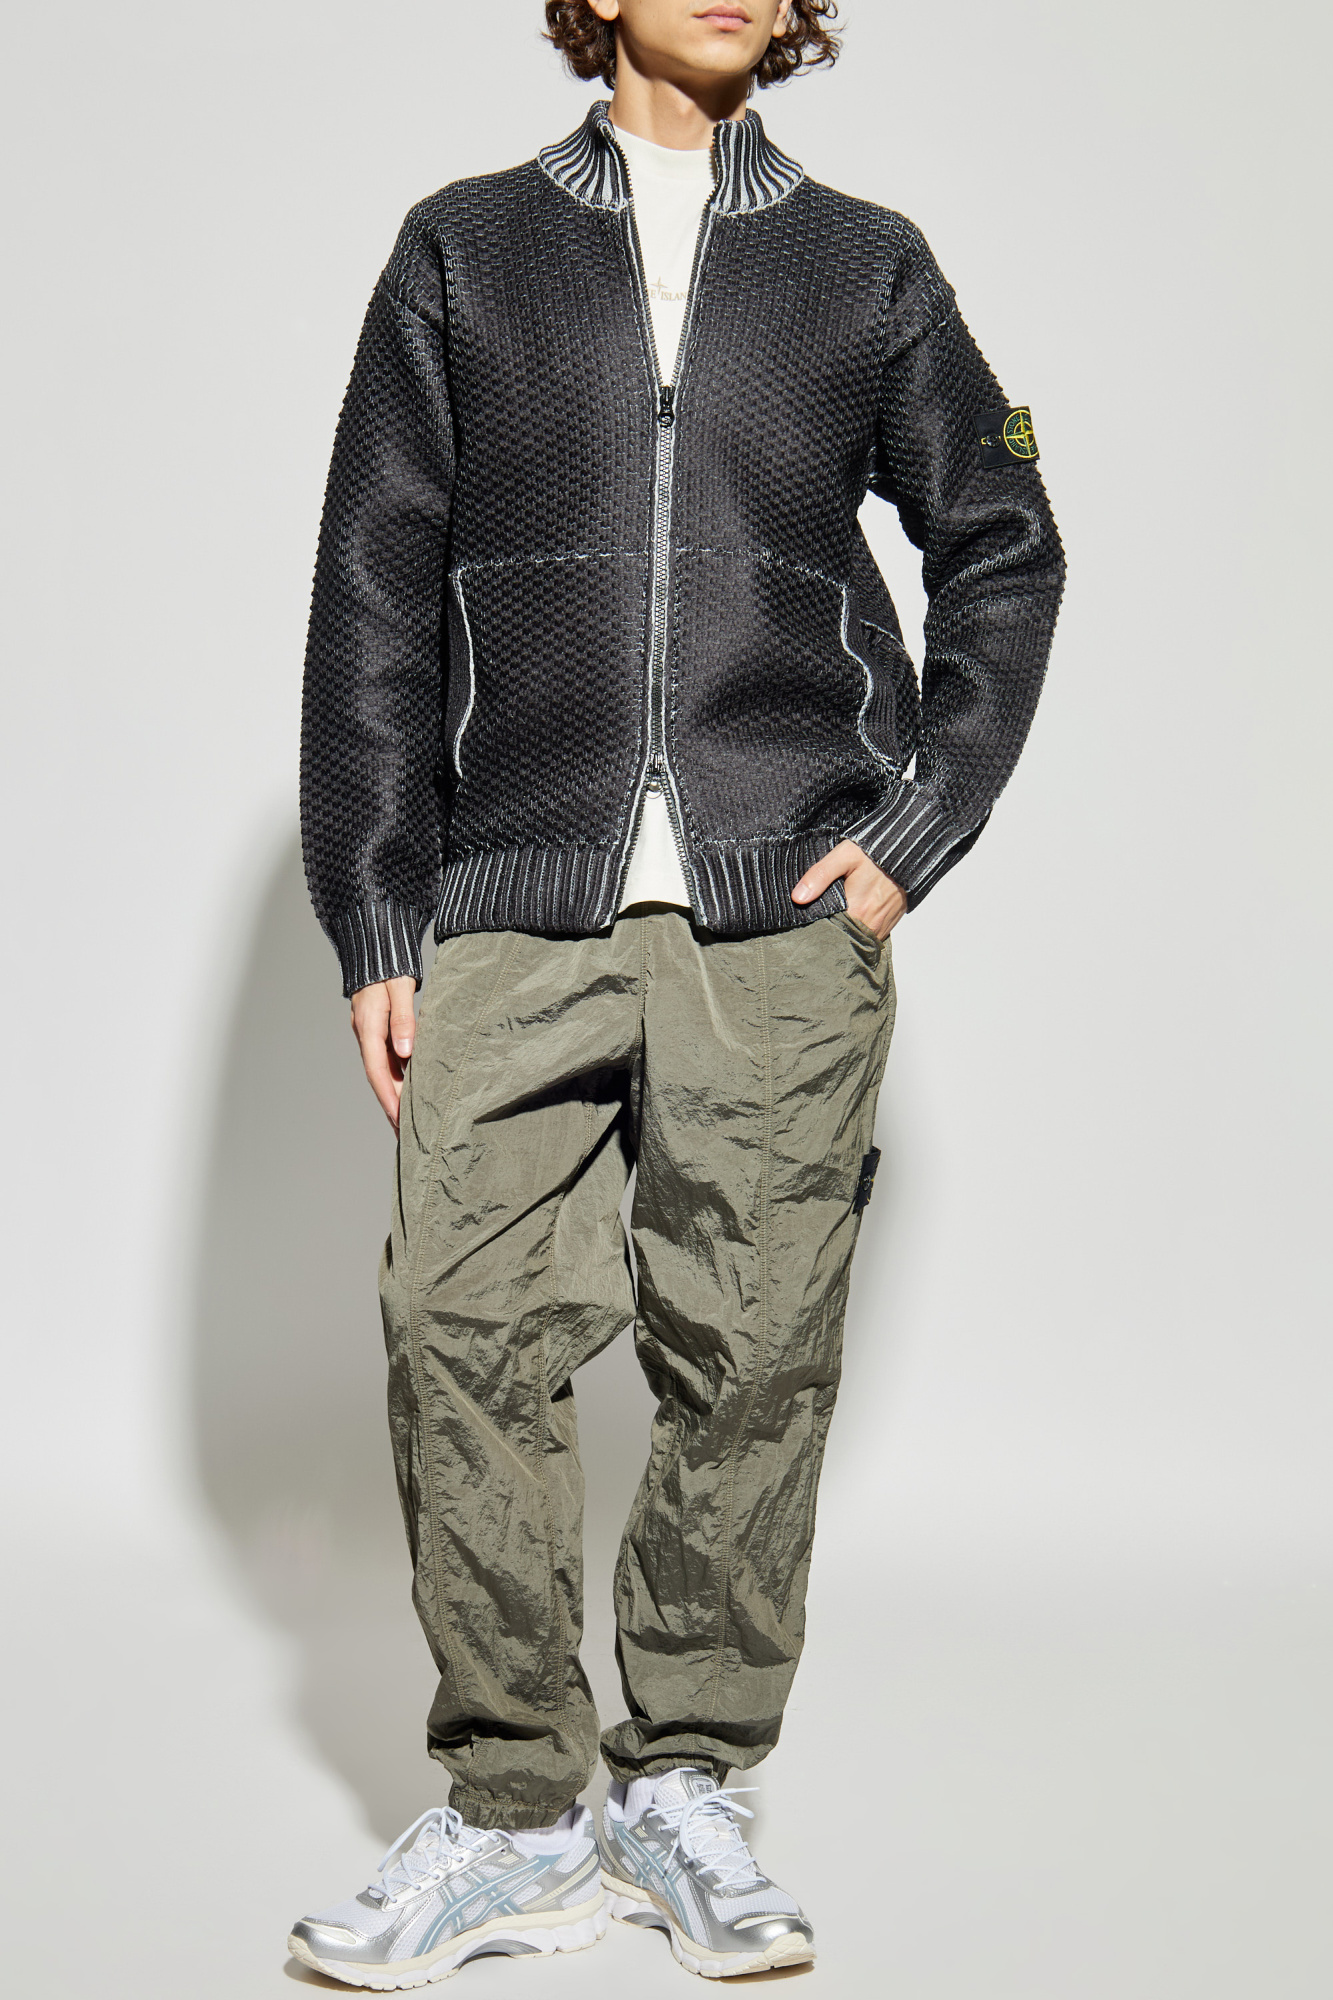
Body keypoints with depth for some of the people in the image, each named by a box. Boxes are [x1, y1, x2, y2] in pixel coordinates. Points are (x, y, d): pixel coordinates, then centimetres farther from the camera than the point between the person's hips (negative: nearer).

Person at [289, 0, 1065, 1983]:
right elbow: (373, 604, 10)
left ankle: (684, 1789, 16)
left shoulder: (867, 265, 13)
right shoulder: (464, 253, 12)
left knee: (755, 1355, 1)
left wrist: (914, 826, 6)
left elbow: (1002, 548, 18)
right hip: (520, 908, 0)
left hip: (784, 920, 1)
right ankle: (513, 1820, 5)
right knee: (463, 1328, -8)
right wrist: (375, 923, 4)